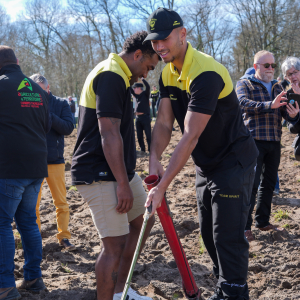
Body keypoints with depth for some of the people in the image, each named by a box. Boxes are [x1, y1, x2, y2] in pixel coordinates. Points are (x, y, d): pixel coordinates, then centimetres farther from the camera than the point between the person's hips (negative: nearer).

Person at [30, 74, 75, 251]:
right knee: (33, 204, 7)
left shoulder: (61, 104, -1)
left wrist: (48, 115, -20)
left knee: (61, 202, 6)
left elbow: (68, 128, -12)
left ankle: (64, 237, 17)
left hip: (55, 161, 0)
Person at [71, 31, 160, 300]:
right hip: (99, 175, -11)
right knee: (115, 244, -8)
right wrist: (123, 183, -23)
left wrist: (126, 177, 22)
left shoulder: (117, 76, 16)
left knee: (144, 218, 19)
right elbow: (109, 133, -24)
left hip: (119, 170, 11)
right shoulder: (111, 76, -17)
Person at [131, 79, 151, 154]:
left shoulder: (145, 94, -3)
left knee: (148, 135, -3)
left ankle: (150, 150, 0)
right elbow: (130, 89, 18)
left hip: (145, 117, -7)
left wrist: (142, 79, -17)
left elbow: (148, 87, -20)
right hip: (138, 117, 7)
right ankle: (142, 149, 17)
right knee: (139, 136, 9)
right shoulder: (136, 95, 14)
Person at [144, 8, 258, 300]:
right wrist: (154, 160, -23)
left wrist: (162, 186, -34)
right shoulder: (167, 74, 1)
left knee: (227, 237, -8)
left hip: (233, 163, -9)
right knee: (209, 233, 16)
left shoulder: (205, 73, -29)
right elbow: (163, 123, -4)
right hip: (205, 165, 9)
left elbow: (190, 137, -33)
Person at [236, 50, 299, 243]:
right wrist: (270, 105, -34)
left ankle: (263, 221, 23)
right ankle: (245, 226, -4)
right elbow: (244, 103, -20)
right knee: (251, 184, -9)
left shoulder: (277, 87, 17)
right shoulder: (245, 84, 0)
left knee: (269, 183, 12)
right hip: (254, 140, -6)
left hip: (274, 141, 6)